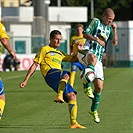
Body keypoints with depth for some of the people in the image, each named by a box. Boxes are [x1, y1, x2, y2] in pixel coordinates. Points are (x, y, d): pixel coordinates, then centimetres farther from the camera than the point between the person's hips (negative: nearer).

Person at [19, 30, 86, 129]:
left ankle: (73, 123, -9)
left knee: (72, 95, -8)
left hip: (60, 80, 7)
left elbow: (74, 59, 34)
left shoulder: (60, 54, 34)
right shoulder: (44, 49, 14)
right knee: (66, 75, -37)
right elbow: (35, 65, 9)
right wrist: (25, 81, 3)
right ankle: (59, 96, -53)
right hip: (50, 74, -7)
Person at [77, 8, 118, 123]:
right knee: (93, 58, -45)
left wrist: (115, 30, 1)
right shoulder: (95, 22, 4)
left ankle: (94, 110, 21)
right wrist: (97, 40, -12)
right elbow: (85, 34, -5)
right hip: (86, 52, -6)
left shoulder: (109, 28, 22)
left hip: (98, 59, 6)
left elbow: (115, 43, 14)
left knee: (99, 86, 3)